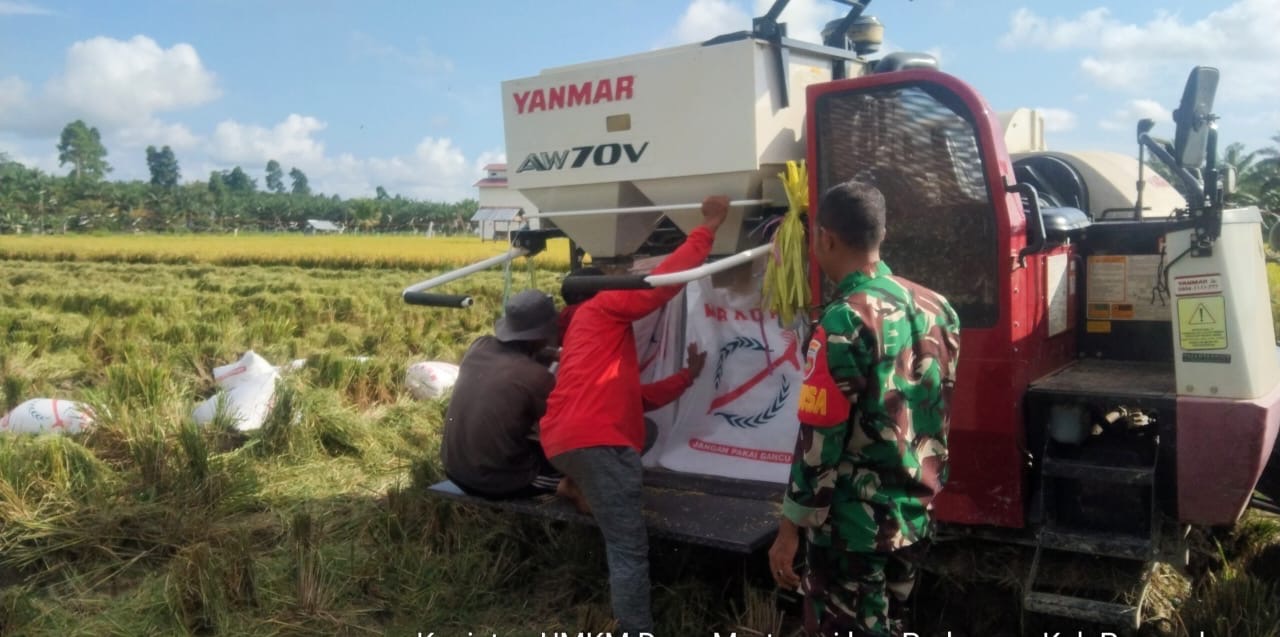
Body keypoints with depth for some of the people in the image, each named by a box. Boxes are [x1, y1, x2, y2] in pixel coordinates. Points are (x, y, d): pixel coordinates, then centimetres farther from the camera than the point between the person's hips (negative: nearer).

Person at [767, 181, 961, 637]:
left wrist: (790, 528, -12)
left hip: (853, 526, -7)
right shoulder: (935, 307, 3)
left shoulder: (845, 321, -21)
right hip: (914, 515, 7)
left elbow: (820, 440, -19)